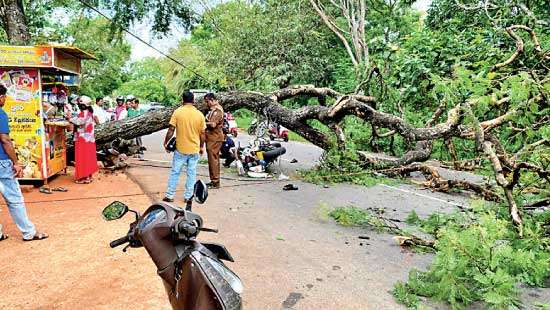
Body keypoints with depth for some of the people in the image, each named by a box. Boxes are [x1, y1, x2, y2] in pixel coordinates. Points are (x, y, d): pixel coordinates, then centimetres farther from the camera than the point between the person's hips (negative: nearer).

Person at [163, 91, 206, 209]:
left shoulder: (178, 112, -8)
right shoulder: (199, 114, -2)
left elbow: (171, 129, -9)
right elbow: (202, 133, 1)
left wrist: (166, 142, 4)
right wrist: (202, 146, 14)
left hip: (180, 148, -1)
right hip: (194, 149, 1)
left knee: (175, 172, 9)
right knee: (191, 173, 10)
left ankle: (169, 195, 15)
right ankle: (188, 196, 16)